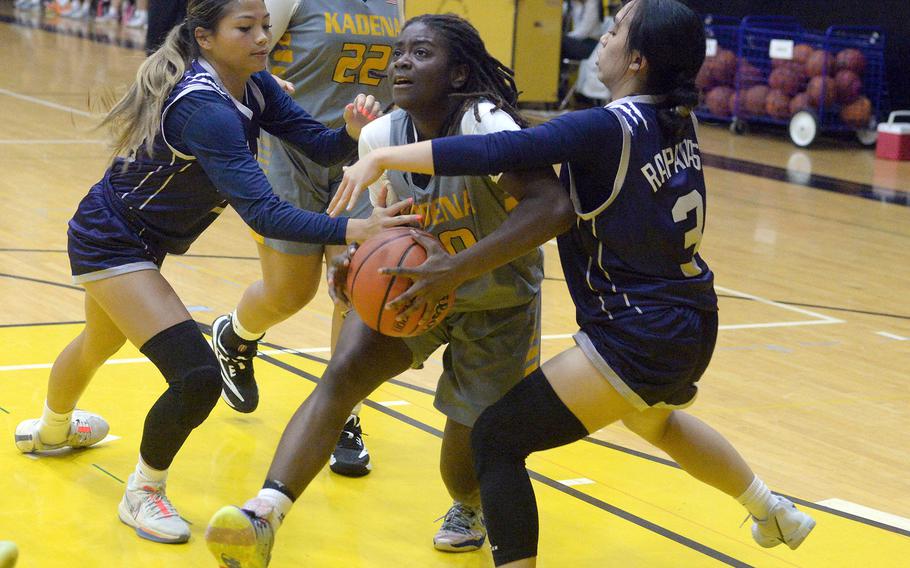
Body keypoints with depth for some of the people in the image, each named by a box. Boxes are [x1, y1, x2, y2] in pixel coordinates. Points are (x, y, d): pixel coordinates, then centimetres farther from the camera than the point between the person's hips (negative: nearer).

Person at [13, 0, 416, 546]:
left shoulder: (254, 87, -7)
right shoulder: (203, 107, -34)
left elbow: (320, 144, -12)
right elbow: (261, 211, -40)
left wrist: (352, 130, -34)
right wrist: (351, 230, -50)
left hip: (138, 242, 10)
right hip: (110, 242, -10)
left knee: (99, 344, 34)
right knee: (197, 376, -20)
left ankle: (50, 431, 64)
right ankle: (144, 493, 6)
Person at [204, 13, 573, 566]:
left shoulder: (483, 123, -30)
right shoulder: (380, 137, -12)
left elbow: (553, 207, -44)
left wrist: (455, 271, -49)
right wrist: (357, 265, -17)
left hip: (497, 309, -4)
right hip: (416, 287, 4)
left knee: (467, 470, 2)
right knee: (341, 375, -23)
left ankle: (470, 509, 40)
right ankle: (264, 516, -32)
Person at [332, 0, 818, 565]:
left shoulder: (606, 130, -19)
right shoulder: (678, 123, 4)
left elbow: (497, 152, -30)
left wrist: (382, 158, -29)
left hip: (639, 339, -9)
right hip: (694, 327, 9)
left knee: (497, 437, -4)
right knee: (654, 420, 40)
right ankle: (774, 513, 55)